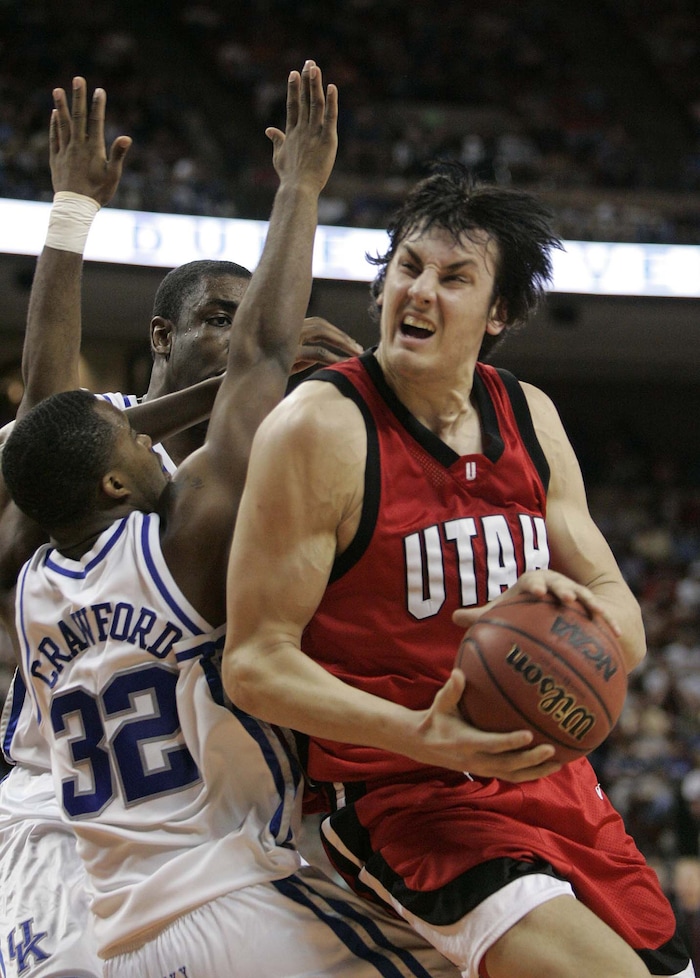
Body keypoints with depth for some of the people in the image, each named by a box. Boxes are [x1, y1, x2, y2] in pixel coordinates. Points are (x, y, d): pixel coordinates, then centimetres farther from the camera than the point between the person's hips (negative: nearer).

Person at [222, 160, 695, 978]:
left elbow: (625, 631, 10)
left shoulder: (530, 419, 8)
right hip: (401, 789, -7)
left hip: (548, 773, 7)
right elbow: (255, 664, -13)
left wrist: (571, 609, -16)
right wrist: (422, 737, -28)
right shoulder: (319, 427, -11)